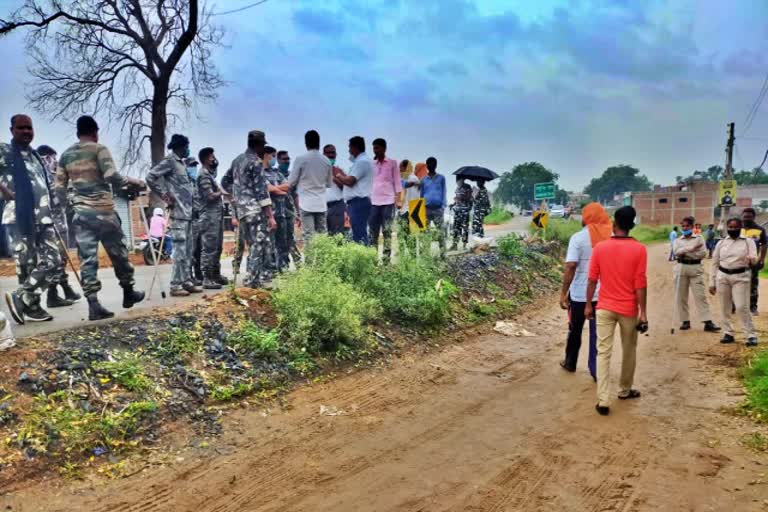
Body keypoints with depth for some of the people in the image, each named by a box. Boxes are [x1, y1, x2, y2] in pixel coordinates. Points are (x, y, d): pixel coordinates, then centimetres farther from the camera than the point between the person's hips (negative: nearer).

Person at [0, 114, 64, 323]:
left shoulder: (35, 155, 20)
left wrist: (50, 215, 19)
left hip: (43, 218, 7)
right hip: (20, 218, -7)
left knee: (53, 260, 3)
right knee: (27, 264, -2)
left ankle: (20, 298, 13)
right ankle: (31, 306, 9)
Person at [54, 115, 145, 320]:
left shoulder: (66, 155, 13)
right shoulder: (99, 149, -4)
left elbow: (58, 187, 11)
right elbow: (112, 176, -17)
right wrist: (131, 182, -1)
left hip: (81, 212, 4)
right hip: (104, 210, -4)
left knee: (87, 259, 1)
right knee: (118, 253, 12)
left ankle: (93, 305, -4)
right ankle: (129, 293, 24)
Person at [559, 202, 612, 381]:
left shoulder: (578, 238, -11)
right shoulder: (611, 238, 0)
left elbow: (571, 267, -17)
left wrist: (563, 293, -13)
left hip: (580, 293, -2)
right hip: (603, 293, 2)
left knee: (575, 330, 16)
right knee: (597, 333, 8)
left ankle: (570, 362, 32)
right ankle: (596, 370, 7)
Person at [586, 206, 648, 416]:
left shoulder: (599, 247, -5)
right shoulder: (639, 249, -9)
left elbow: (592, 280, -1)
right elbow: (640, 284, -10)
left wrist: (588, 304, 10)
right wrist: (643, 312, -4)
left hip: (604, 308, 0)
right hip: (629, 309, 0)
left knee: (603, 352, 1)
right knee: (629, 351, 19)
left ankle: (603, 400, -6)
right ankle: (625, 390, 36)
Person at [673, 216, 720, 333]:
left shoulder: (699, 238, 8)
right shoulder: (678, 240, 11)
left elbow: (703, 253, -6)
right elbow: (676, 252, -9)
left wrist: (684, 252, -11)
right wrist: (691, 248, -20)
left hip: (696, 268, -2)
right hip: (681, 268, 2)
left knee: (701, 295, -5)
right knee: (681, 296, 3)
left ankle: (708, 322, -7)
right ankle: (685, 321, 12)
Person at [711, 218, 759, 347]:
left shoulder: (748, 241, 1)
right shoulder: (721, 243, 8)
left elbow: (754, 259, -8)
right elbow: (715, 263, 11)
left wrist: (751, 260, -34)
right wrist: (712, 283, 9)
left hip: (740, 277, -3)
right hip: (722, 276, 3)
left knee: (742, 307, -10)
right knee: (725, 307, 7)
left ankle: (751, 335, 0)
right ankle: (728, 333, 19)